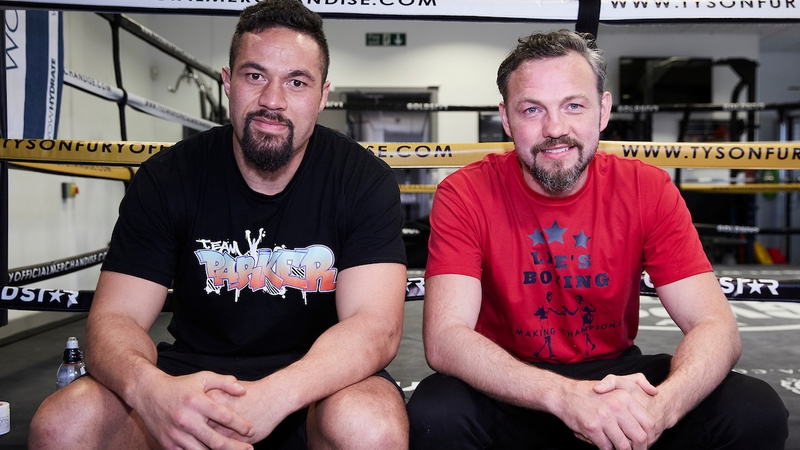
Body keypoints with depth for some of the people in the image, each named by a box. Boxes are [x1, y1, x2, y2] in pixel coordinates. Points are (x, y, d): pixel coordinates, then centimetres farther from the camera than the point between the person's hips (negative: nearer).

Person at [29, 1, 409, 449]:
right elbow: (114, 318, -10)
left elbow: (376, 326, -20)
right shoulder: (166, 179, -5)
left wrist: (274, 395, -39)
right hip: (196, 373, 2)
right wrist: (147, 387, -34)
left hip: (318, 378, -1)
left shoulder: (364, 180, -11)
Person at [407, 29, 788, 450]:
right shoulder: (465, 194, -15)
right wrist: (563, 395, -39)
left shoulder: (647, 189, -8)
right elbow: (443, 338, -24)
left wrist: (661, 406, -34)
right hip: (512, 392, -1)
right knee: (436, 413, -32)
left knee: (757, 412, -19)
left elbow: (716, 327, -12)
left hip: (615, 375, 2)